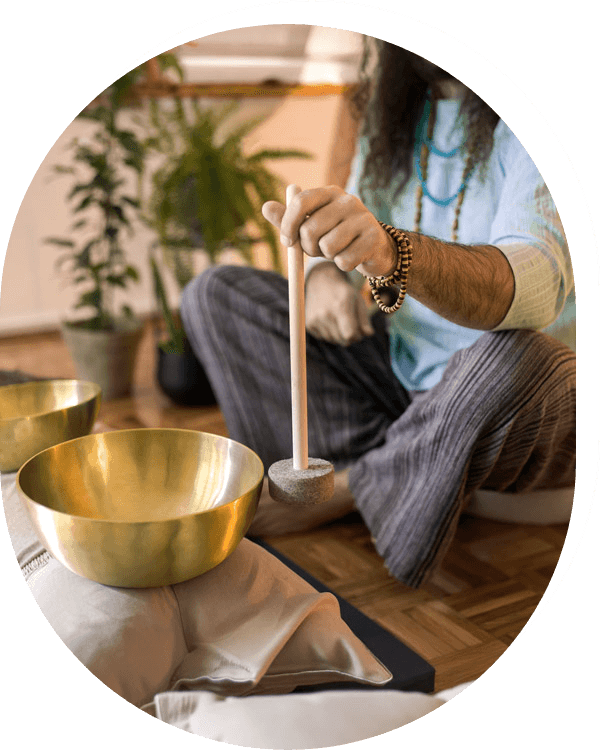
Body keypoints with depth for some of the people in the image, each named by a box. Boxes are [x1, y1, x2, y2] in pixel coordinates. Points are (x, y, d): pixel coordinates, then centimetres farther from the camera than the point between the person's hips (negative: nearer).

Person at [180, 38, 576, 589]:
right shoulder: (393, 107, 5)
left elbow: (536, 281, -34)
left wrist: (391, 253, -52)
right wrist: (325, 271, -14)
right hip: (400, 367, 6)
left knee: (513, 357, -42)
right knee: (216, 294, 0)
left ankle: (349, 486, -10)